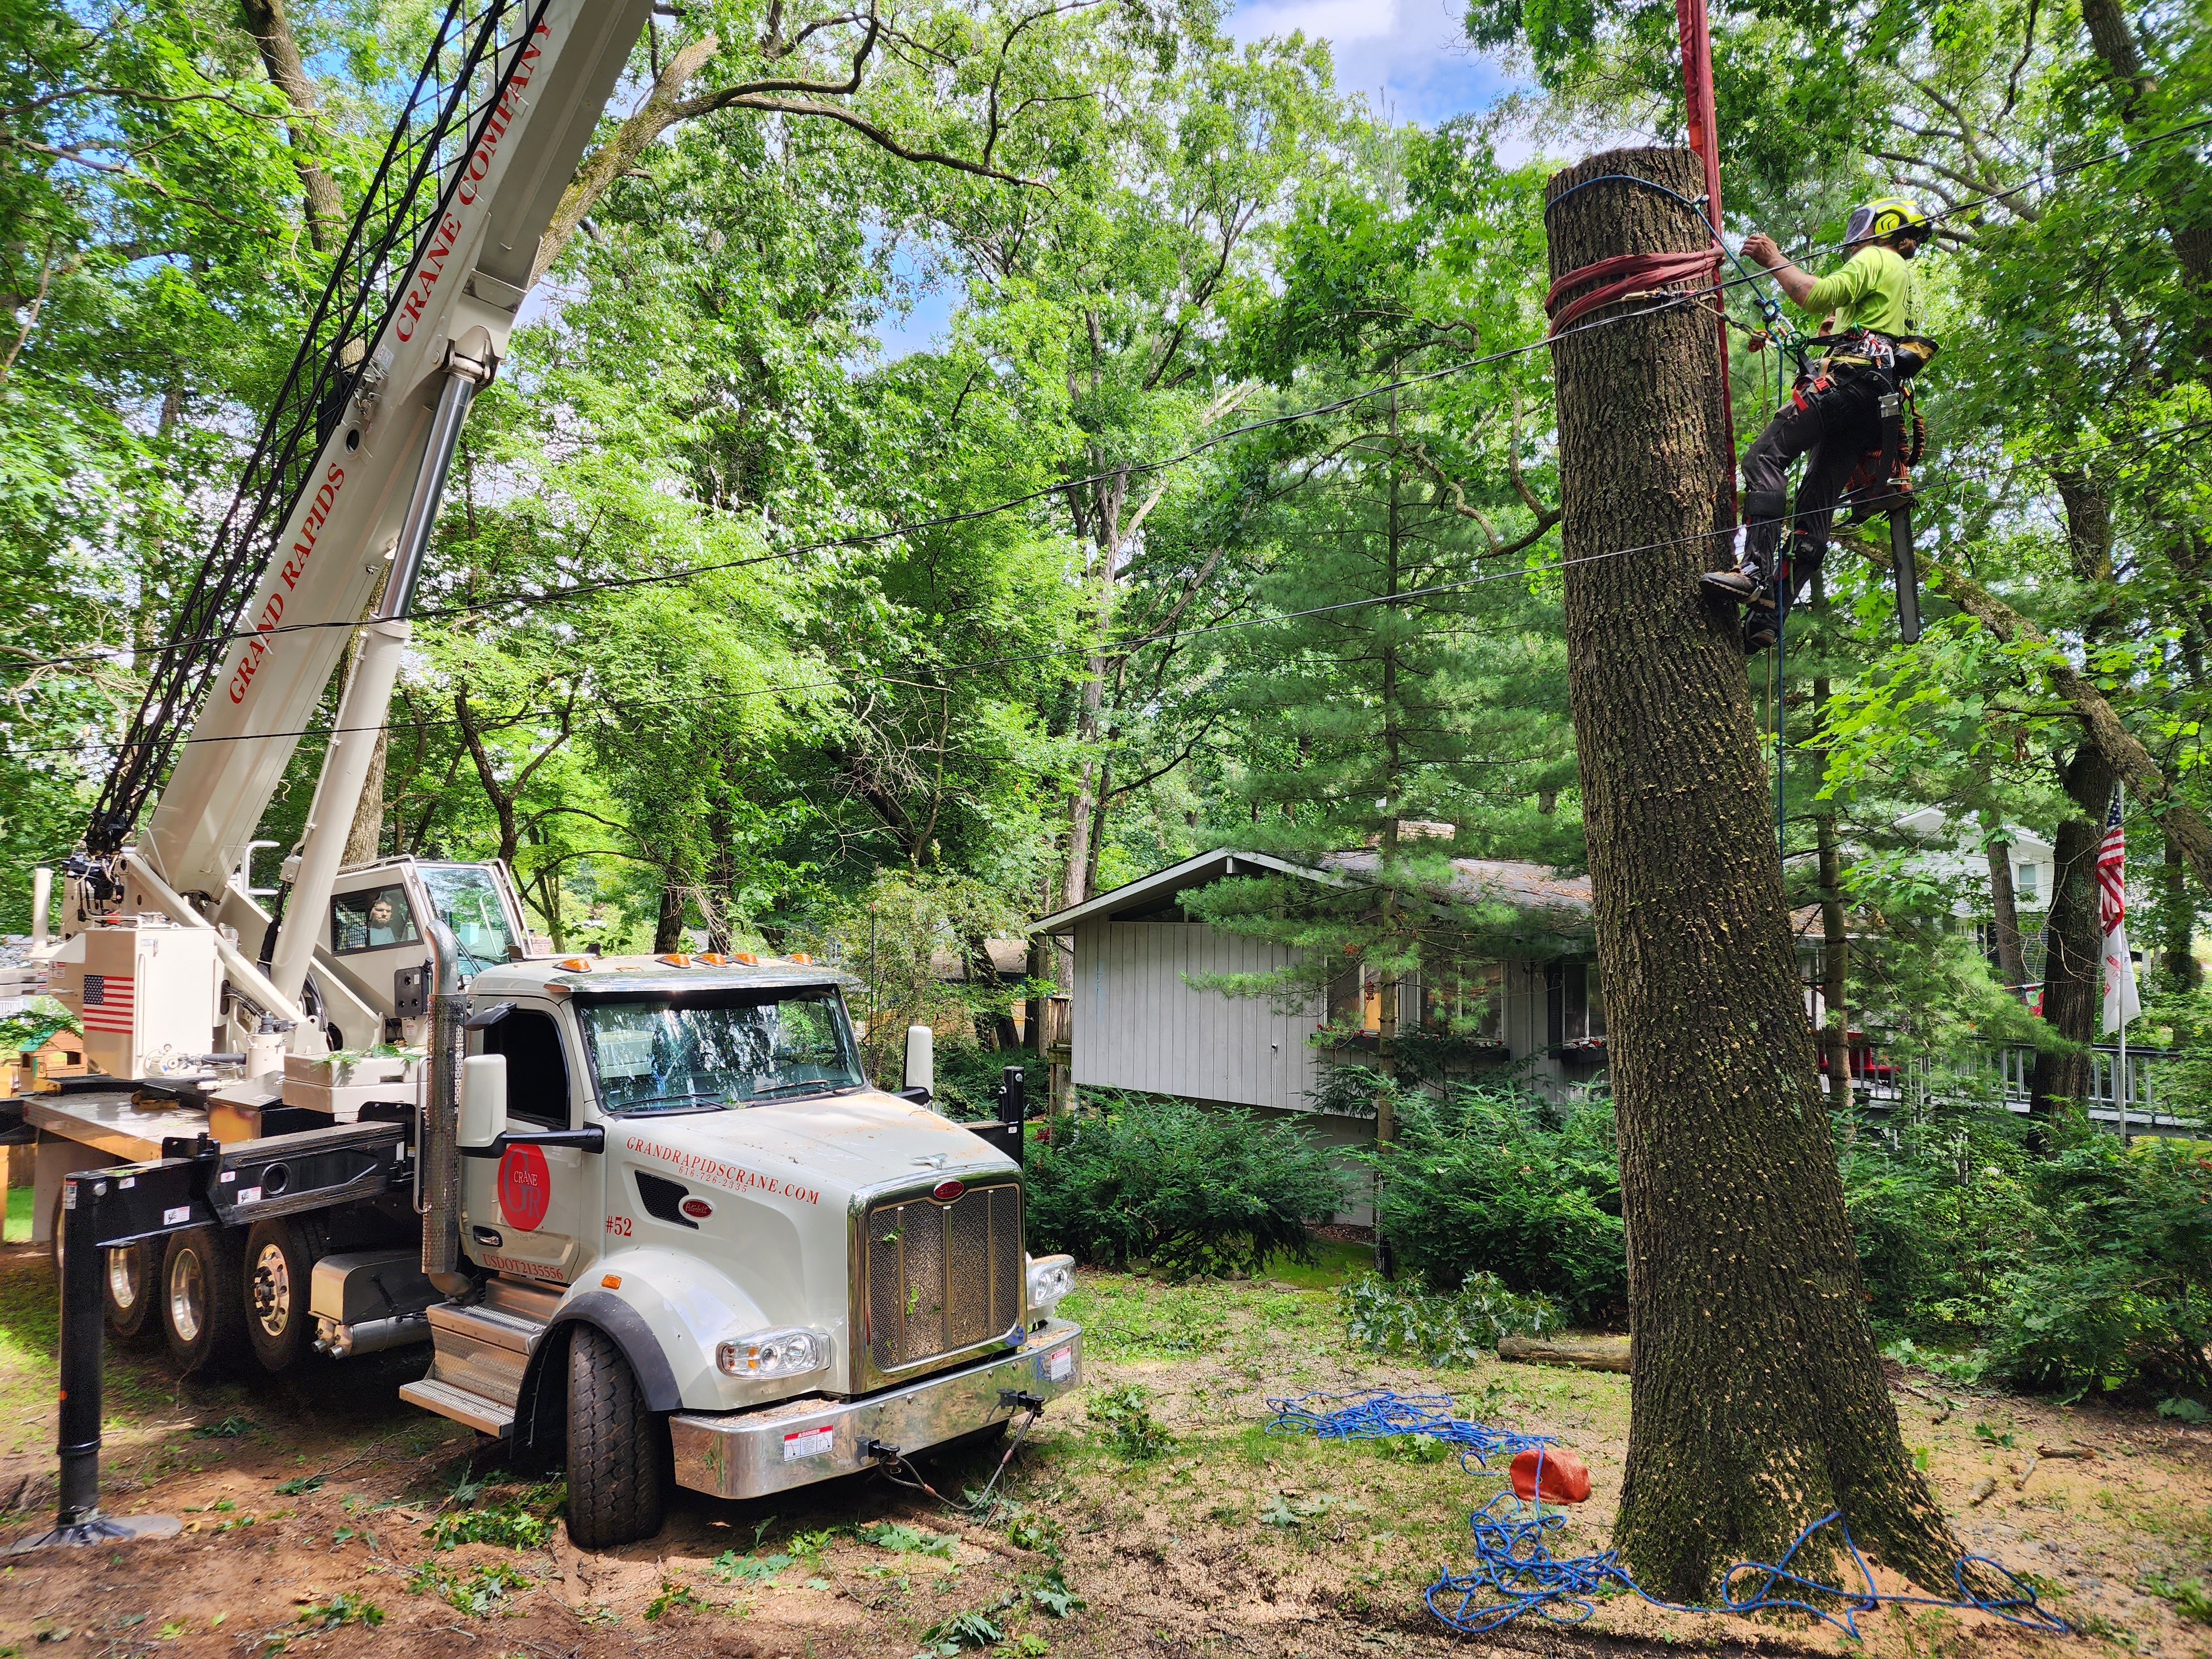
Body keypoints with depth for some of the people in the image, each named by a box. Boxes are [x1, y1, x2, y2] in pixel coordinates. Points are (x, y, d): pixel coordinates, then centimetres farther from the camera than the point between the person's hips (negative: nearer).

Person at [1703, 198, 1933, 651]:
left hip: (1849, 380, -10)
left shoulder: (1876, 259, 7)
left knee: (1765, 456, -23)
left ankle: (1757, 573, -41)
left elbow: (1816, 296, -11)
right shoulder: (1904, 279, 38)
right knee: (1815, 509, -1)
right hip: (1878, 398, 10)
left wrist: (1773, 259, -1)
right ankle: (1769, 616, -9)